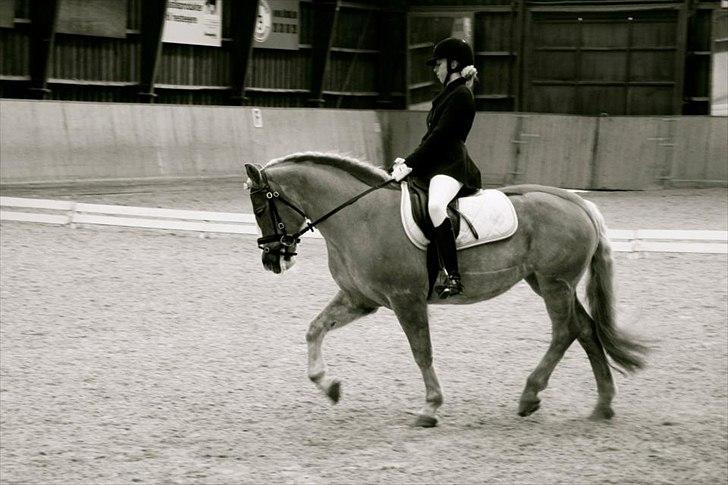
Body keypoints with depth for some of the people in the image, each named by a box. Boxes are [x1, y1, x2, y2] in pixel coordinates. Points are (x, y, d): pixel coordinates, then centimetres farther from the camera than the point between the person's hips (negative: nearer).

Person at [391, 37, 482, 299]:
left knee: (435, 205, -38)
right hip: (433, 165, 11)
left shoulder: (461, 96, -9)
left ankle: (453, 277, -42)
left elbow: (439, 137, -16)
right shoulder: (448, 93, 22)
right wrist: (409, 161, 12)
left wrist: (410, 164, -18)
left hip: (451, 167, -11)